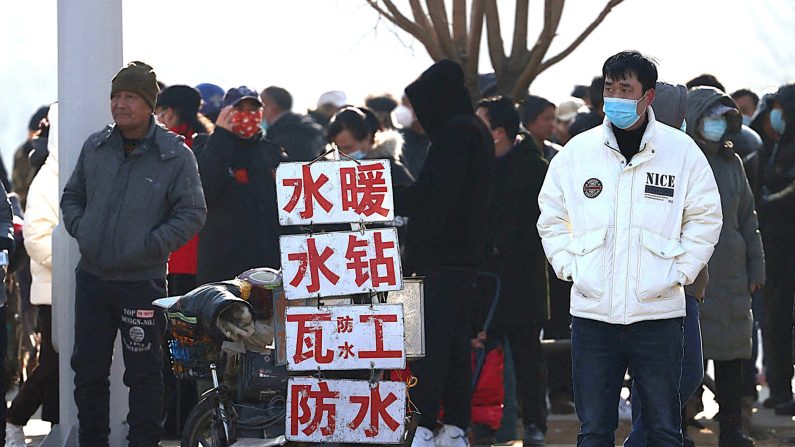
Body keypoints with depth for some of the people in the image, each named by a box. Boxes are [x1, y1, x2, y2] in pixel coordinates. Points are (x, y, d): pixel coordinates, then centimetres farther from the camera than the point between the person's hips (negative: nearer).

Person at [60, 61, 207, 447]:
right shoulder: (95, 147, 8)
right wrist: (79, 229, 3)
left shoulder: (175, 155, -6)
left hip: (142, 281, -5)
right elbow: (72, 195, 21)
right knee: (88, 367, 11)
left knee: (144, 371, 1)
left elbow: (192, 214, -7)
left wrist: (150, 245, -14)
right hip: (91, 277, 5)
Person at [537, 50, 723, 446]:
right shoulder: (577, 151, 5)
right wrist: (568, 266, 3)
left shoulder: (681, 151, 0)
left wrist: (680, 272, -2)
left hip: (658, 313, -1)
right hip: (591, 310, 1)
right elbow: (551, 216, 14)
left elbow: (706, 218, 6)